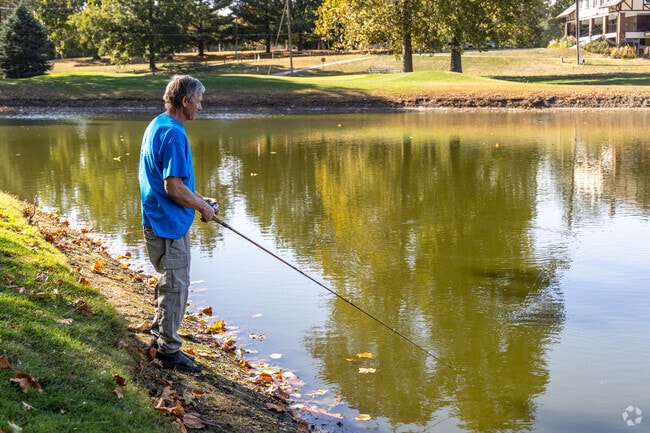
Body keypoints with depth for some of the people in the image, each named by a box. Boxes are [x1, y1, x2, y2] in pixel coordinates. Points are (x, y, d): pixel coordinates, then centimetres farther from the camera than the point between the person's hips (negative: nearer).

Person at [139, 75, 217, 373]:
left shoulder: (156, 125, 10)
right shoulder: (174, 134, -22)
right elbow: (173, 187, -26)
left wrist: (198, 198, 16)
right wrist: (202, 206, -11)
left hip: (157, 221, 10)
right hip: (169, 224, -10)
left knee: (169, 282, 22)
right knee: (175, 284, -1)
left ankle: (159, 335, 34)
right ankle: (169, 349, 8)